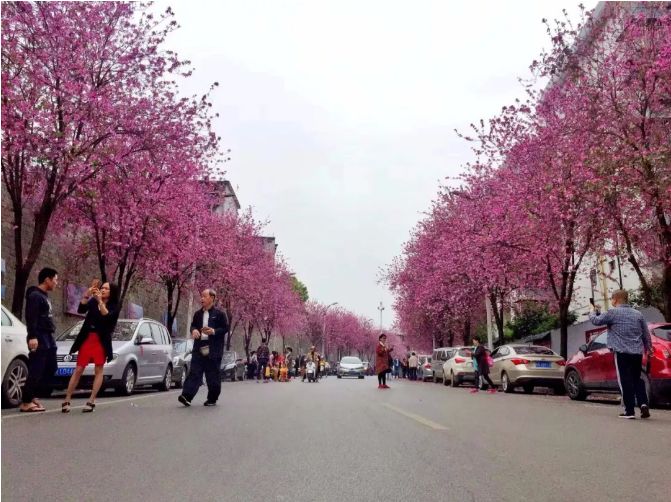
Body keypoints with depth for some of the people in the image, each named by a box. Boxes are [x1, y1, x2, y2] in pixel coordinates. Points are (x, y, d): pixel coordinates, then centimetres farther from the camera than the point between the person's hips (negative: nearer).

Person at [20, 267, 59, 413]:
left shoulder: (44, 296, 19)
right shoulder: (35, 295, -9)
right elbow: (31, 318, -19)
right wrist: (32, 337, -27)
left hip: (48, 337, 10)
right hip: (39, 338, -10)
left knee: (51, 368, 10)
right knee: (36, 371, -8)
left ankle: (33, 396, 17)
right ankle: (26, 402, -2)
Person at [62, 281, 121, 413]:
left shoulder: (115, 306, -1)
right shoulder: (93, 301, 7)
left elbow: (107, 317, -20)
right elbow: (81, 309, -10)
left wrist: (100, 301, -27)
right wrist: (87, 293, -20)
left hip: (101, 342, -2)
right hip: (87, 339, 2)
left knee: (98, 370, -3)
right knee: (78, 370, 3)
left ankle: (91, 401, 0)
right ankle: (66, 401, 5)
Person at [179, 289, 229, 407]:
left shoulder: (219, 314, -1)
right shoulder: (198, 314, 15)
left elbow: (225, 328, -2)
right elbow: (193, 325, 23)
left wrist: (214, 331, -18)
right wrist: (194, 330, -1)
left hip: (213, 349, -4)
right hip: (199, 348, 4)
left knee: (213, 375, 2)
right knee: (194, 372, -5)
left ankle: (212, 399, 14)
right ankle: (187, 396, -12)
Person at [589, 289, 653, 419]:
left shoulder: (613, 313, -6)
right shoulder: (638, 314, 10)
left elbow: (596, 320, 2)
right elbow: (646, 334, 14)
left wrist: (592, 311, 21)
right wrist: (648, 348, 27)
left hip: (622, 352, -5)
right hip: (637, 352, 5)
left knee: (625, 381, 0)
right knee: (637, 380, 17)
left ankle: (629, 411, 0)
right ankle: (643, 404, 0)